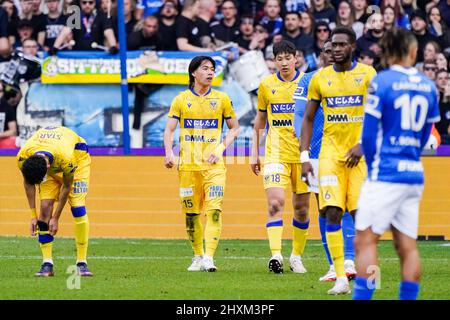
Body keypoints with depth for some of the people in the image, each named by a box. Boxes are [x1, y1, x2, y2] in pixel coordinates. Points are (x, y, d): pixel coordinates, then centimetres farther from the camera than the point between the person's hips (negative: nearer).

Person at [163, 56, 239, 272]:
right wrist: (169, 154, -11)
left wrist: (221, 149, -2)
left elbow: (234, 128, 13)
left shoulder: (221, 98, 6)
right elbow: (169, 129, 5)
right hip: (188, 163, 1)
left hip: (213, 164, -1)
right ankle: (198, 256, 18)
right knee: (191, 212, 4)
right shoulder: (181, 99, 6)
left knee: (214, 209, -15)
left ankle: (209, 257, -18)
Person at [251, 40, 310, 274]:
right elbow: (259, 121, 16)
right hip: (275, 153, 0)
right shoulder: (266, 85, 6)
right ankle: (276, 255, -23)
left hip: (302, 154, 0)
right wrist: (254, 153, 12)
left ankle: (296, 255, 20)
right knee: (275, 202, -17)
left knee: (301, 208, 5)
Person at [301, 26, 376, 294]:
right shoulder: (320, 78, 7)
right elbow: (308, 118, 13)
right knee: (333, 213, -9)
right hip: (331, 152, 2)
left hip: (359, 153, -2)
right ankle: (341, 278, -9)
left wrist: (362, 145, -13)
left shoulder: (367, 74, 0)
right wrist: (304, 157, 5)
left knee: (360, 212, -6)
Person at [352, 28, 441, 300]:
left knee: (365, 241, -7)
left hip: (386, 174, -6)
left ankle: (362, 298, -14)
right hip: (415, 175, 6)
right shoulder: (428, 87, 9)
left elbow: (369, 135, -6)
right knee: (407, 246, 7)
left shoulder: (382, 82, -8)